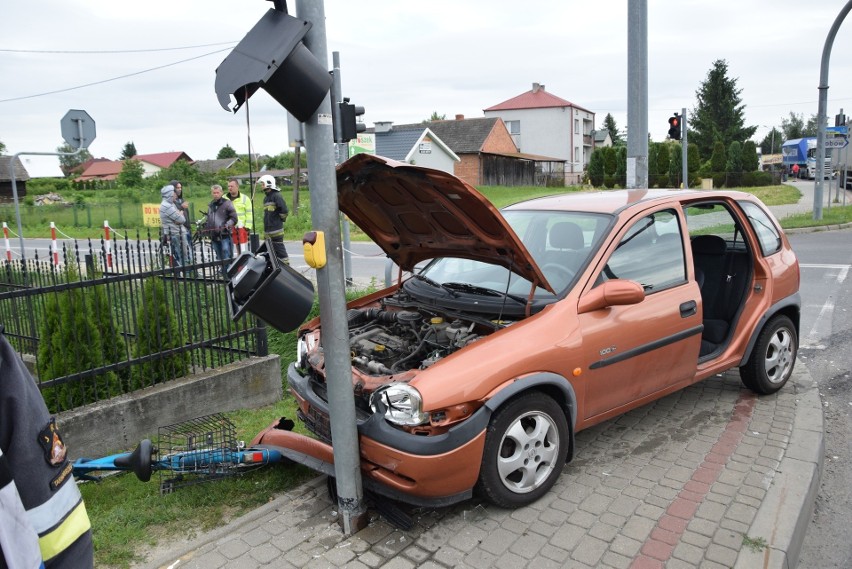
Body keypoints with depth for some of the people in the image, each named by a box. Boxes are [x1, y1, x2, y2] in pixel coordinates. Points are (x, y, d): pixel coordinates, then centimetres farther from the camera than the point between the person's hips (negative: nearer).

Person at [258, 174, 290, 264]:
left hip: (276, 231, -9)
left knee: (279, 250, -7)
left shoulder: (276, 196, -11)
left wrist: (281, 219, -5)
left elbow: (285, 210, -19)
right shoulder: (266, 197, 18)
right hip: (267, 231, 9)